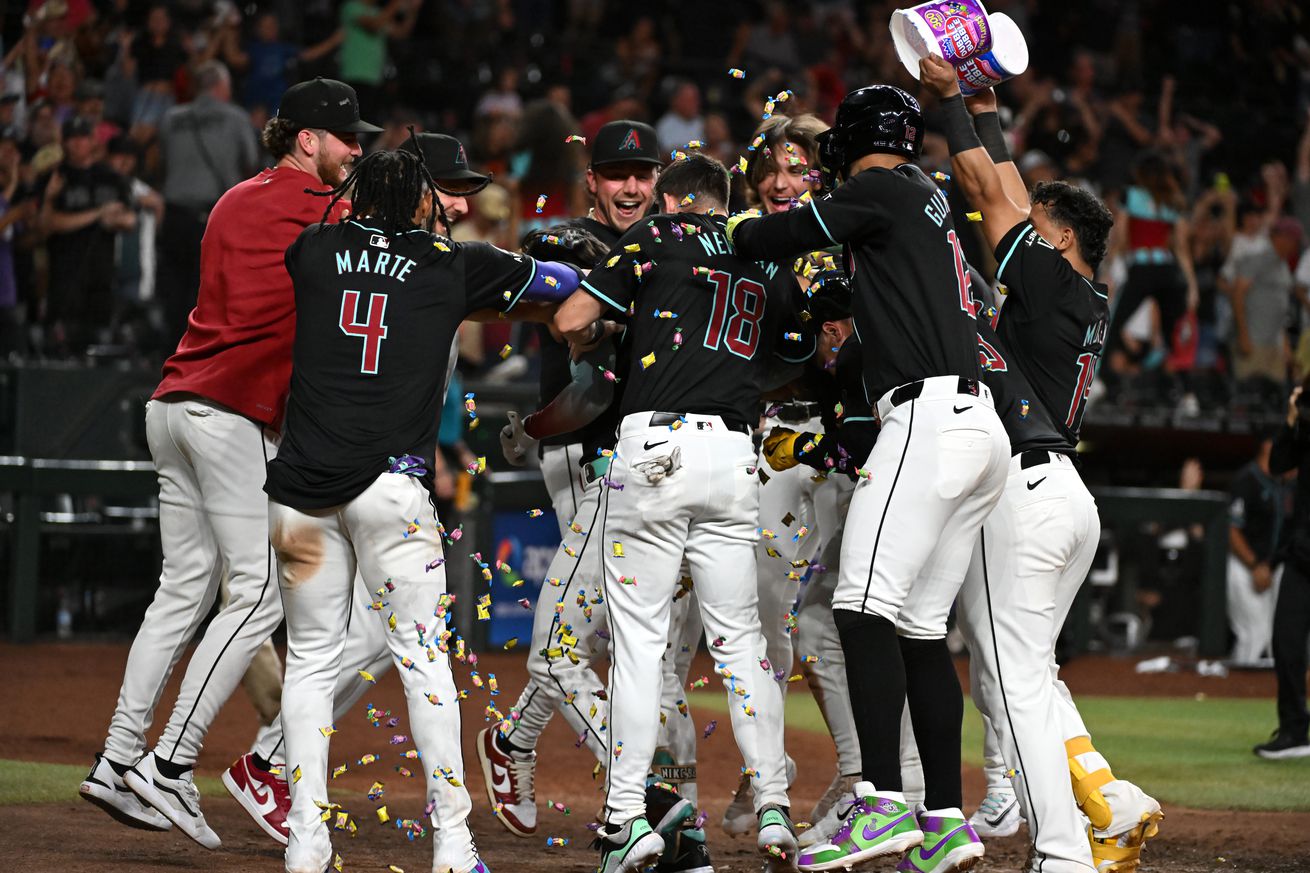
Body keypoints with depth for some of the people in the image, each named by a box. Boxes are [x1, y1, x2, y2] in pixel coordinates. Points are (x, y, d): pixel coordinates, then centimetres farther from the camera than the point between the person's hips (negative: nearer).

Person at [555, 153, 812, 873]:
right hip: (733, 454, 4)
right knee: (739, 635, 9)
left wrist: (595, 341, 24)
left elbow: (571, 321, 2)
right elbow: (797, 359, 22)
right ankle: (773, 812, 2)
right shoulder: (772, 263, 18)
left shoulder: (657, 237, 6)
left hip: (653, 446, -4)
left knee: (638, 635, -1)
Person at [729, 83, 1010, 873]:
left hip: (929, 416, -9)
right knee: (922, 629, 9)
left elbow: (782, 238, -1)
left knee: (866, 608, -15)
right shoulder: (931, 201, 25)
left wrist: (735, 226, 21)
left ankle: (882, 805, -25)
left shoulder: (883, 190, -1)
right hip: (980, 430, 9)